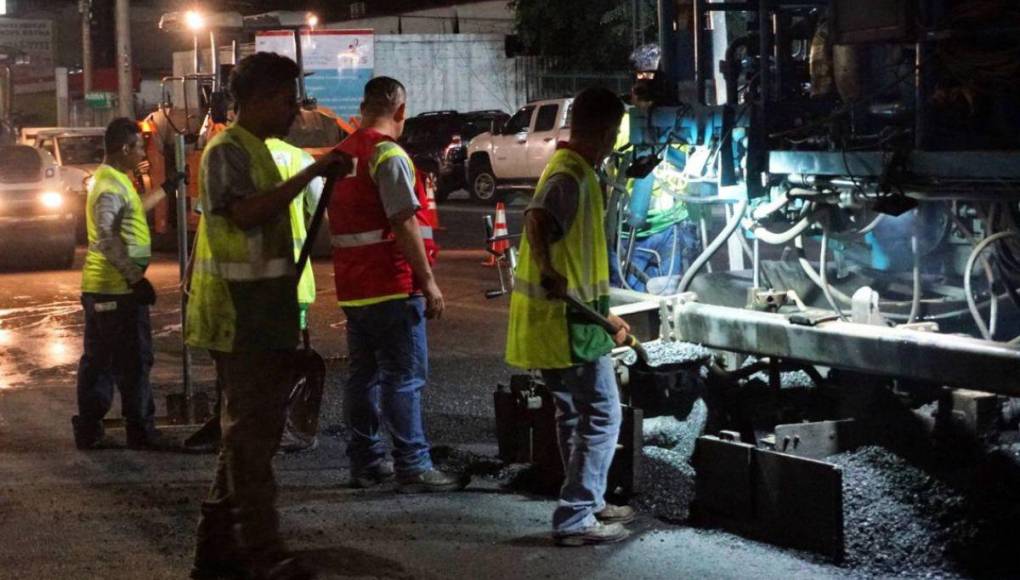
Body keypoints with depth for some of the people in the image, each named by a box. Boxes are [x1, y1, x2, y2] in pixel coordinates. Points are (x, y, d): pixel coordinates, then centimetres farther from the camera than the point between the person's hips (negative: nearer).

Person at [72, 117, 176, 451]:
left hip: (100, 287, 10)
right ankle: (140, 432, 4)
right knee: (133, 362, -2)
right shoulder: (111, 185, -15)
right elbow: (106, 237, -25)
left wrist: (165, 190, 41)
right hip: (118, 288, -10)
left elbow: (132, 211, 35)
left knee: (98, 361, 13)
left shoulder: (111, 179, 16)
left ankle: (88, 430, 17)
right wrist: (136, 277, -25)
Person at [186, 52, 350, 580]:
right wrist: (312, 173, -27)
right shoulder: (226, 150, -11)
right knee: (250, 432, -8)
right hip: (240, 317, -10)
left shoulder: (255, 150, 19)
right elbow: (245, 212, -28)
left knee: (251, 429, 12)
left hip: (264, 317, 10)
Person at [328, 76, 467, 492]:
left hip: (353, 286, 9)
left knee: (364, 375, 12)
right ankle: (413, 468, -3)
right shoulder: (389, 156, -14)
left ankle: (366, 462, 17)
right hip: (392, 286, -8)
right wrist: (428, 282, -15)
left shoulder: (341, 155, 14)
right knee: (405, 378, -5)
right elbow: (404, 224, -19)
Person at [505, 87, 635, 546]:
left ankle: (588, 503, 32)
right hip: (567, 319, -10)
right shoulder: (571, 174, -16)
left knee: (576, 413, 20)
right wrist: (547, 271, -52)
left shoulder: (576, 171, 17)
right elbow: (537, 218, -39)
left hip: (570, 315, 10)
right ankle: (575, 519, -2)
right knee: (602, 415, -4)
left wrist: (604, 314, 28)